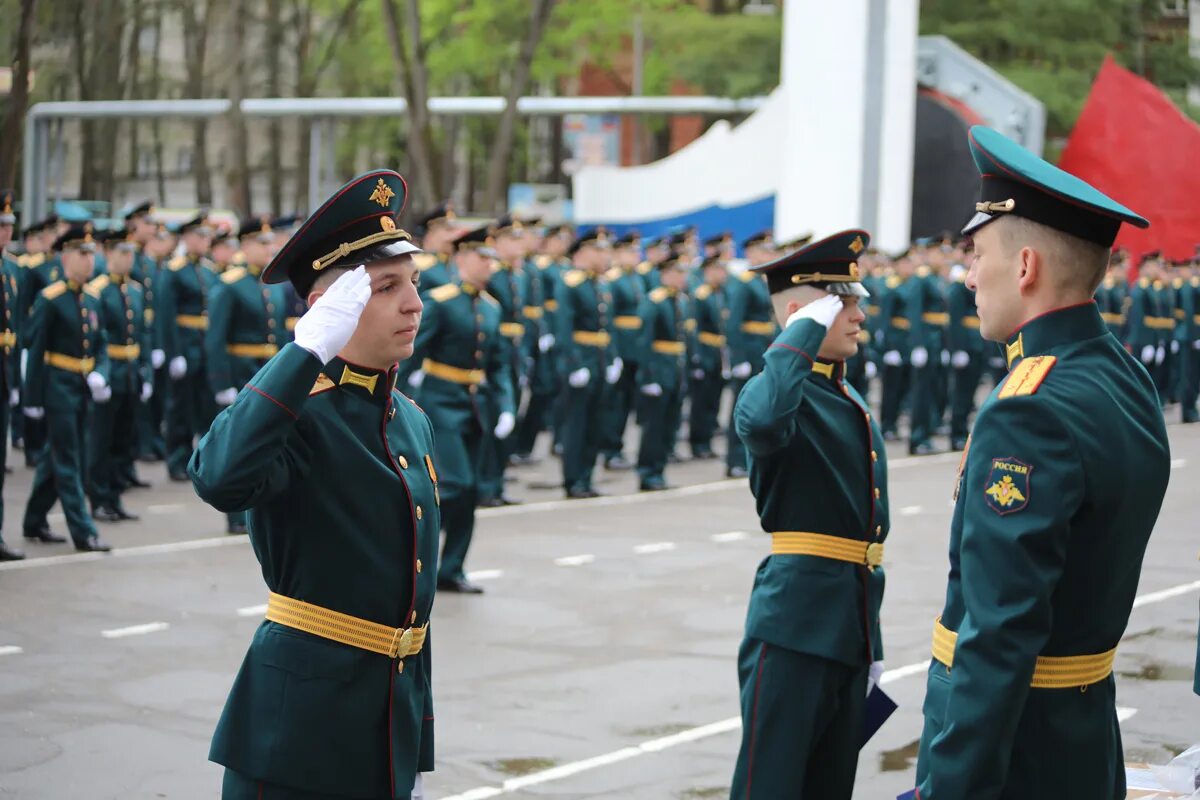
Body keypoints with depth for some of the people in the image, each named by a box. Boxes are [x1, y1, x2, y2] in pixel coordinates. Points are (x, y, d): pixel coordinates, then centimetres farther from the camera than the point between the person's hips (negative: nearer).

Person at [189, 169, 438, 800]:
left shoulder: (412, 421, 11)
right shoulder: (294, 414, -12)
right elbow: (220, 480, -37)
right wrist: (309, 350, -35)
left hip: (393, 724, 7)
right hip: (300, 729, -7)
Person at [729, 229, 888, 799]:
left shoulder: (854, 404, 17)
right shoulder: (777, 389, -10)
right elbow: (762, 420, -38)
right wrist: (806, 330, -24)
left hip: (850, 627, 9)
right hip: (794, 625, -9)